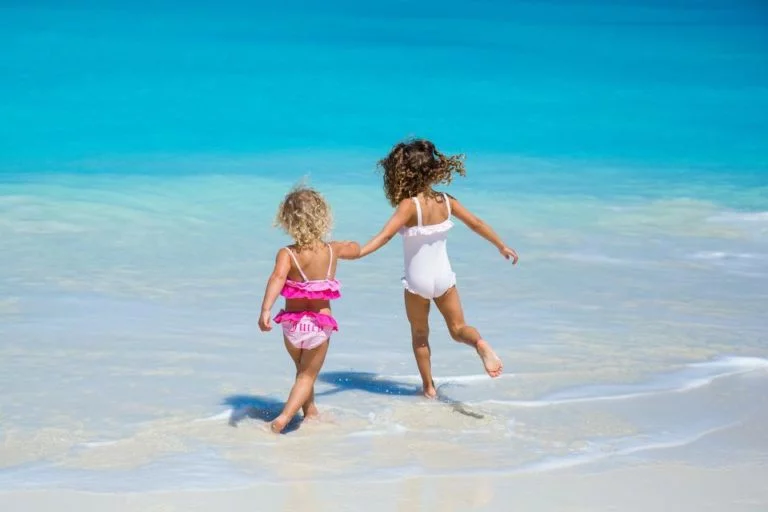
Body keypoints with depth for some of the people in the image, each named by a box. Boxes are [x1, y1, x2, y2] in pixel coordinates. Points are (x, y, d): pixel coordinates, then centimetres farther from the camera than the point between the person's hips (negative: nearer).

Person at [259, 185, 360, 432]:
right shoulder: (332, 250, -5)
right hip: (321, 323, 0)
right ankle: (284, 417, -15)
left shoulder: (287, 254, -14)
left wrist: (265, 310, -42)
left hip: (292, 323, 1)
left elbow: (277, 278, -33)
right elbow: (355, 249, 17)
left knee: (303, 370, 26)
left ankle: (311, 412, 41)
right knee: (308, 376, 5)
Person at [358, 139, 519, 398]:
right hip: (444, 277, 3)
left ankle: (429, 387, 20)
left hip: (417, 281, -3)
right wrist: (502, 247, 16)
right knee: (458, 328, 13)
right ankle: (480, 344, -20)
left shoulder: (409, 205, -20)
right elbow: (476, 224, 2)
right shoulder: (447, 202, -6)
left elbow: (385, 235, -32)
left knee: (419, 335, 18)